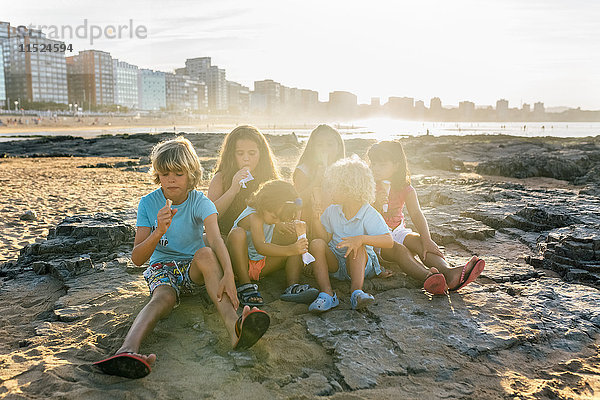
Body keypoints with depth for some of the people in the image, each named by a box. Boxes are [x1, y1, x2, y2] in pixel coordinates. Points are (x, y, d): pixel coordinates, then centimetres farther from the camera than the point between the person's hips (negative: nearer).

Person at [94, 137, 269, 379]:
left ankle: (234, 327, -53)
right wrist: (159, 231, -30)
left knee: (205, 253, -35)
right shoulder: (148, 204, -5)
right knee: (163, 297, -34)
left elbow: (216, 240, -28)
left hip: (194, 269, 0)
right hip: (162, 268, 1)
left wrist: (228, 275, -47)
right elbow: (137, 259, -10)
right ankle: (128, 350, -62)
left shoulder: (200, 202, -8)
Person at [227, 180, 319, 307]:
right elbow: (260, 247, -43)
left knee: (296, 243, -7)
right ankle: (245, 286, -31)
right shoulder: (254, 216, -26)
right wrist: (290, 250, -53)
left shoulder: (273, 214, -1)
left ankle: (292, 287, -25)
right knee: (237, 233, -36)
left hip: (261, 265, 7)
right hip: (240, 264, -7)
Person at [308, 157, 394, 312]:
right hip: (334, 262, 4)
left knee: (357, 246, -34)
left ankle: (356, 291, -40)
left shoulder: (369, 214, -13)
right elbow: (326, 239, 5)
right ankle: (326, 293, -35)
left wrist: (361, 238, -39)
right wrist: (317, 222, -10)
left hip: (360, 264, -4)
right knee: (316, 244, -24)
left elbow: (389, 241, -25)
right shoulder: (332, 211, 2)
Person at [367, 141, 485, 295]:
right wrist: (376, 204, -27)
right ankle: (427, 277, -59)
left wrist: (427, 239, -28)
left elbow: (416, 214, -12)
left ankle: (448, 272, -51)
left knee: (419, 241, -28)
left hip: (398, 231, 3)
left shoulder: (405, 189, 2)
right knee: (400, 250, -33)